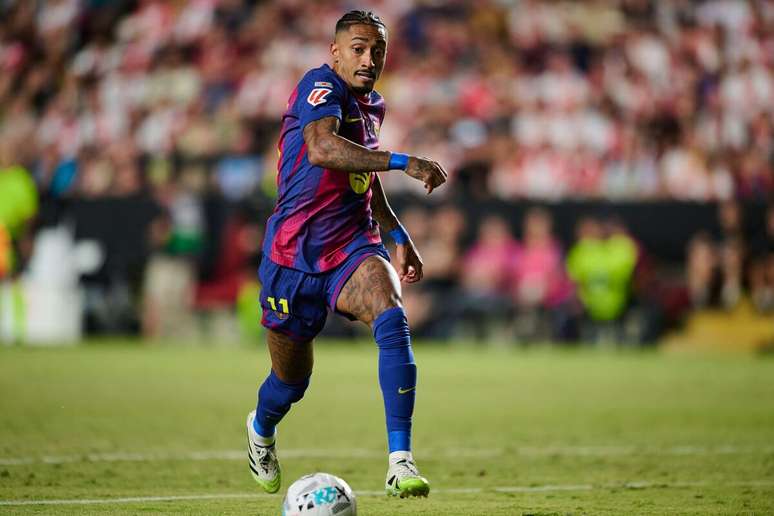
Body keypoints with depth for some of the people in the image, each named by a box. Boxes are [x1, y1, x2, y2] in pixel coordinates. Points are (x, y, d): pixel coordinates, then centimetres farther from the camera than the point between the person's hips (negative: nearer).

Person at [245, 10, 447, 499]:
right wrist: (403, 162, -40)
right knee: (292, 380, 10)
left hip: (353, 247, 5)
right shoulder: (321, 86, -13)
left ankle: (401, 461, -33)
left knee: (392, 317, -28)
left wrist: (399, 236, 27)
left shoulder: (372, 106, 12)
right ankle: (261, 429, 49)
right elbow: (322, 148, -35)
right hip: (294, 253, -5)